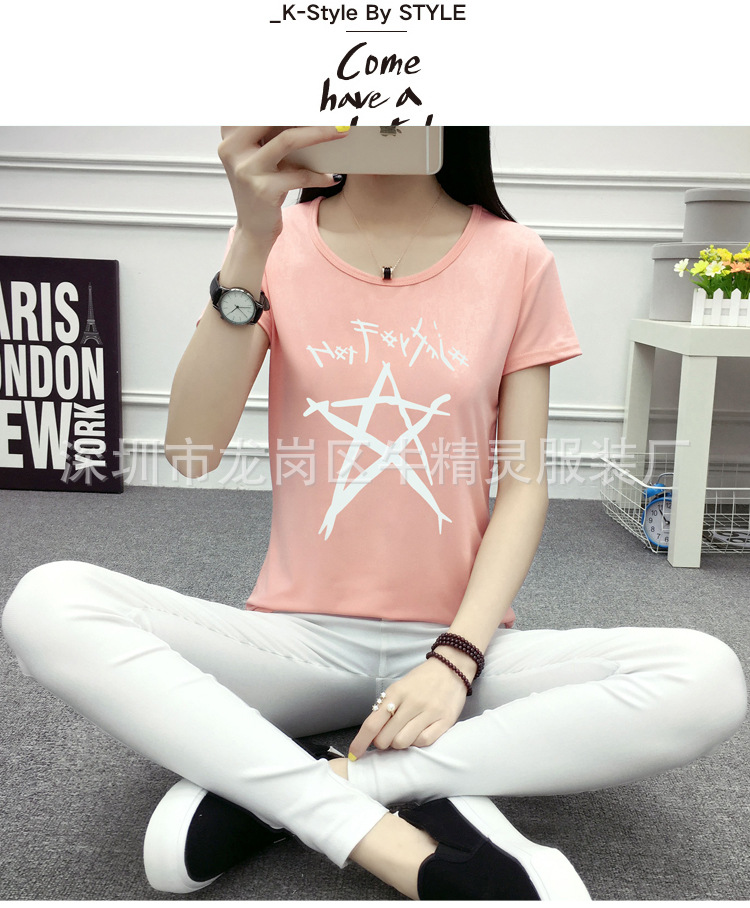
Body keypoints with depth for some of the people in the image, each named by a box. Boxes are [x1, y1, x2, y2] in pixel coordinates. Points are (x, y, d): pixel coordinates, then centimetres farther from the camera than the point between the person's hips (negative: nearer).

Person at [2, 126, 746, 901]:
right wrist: (253, 243, -24)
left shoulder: (516, 260, 0)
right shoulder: (274, 244, 1)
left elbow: (524, 483, -2)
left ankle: (265, 790, -18)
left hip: (458, 644, 1)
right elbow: (190, 451, -12)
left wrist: (457, 656, -15)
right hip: (299, 638, 0)